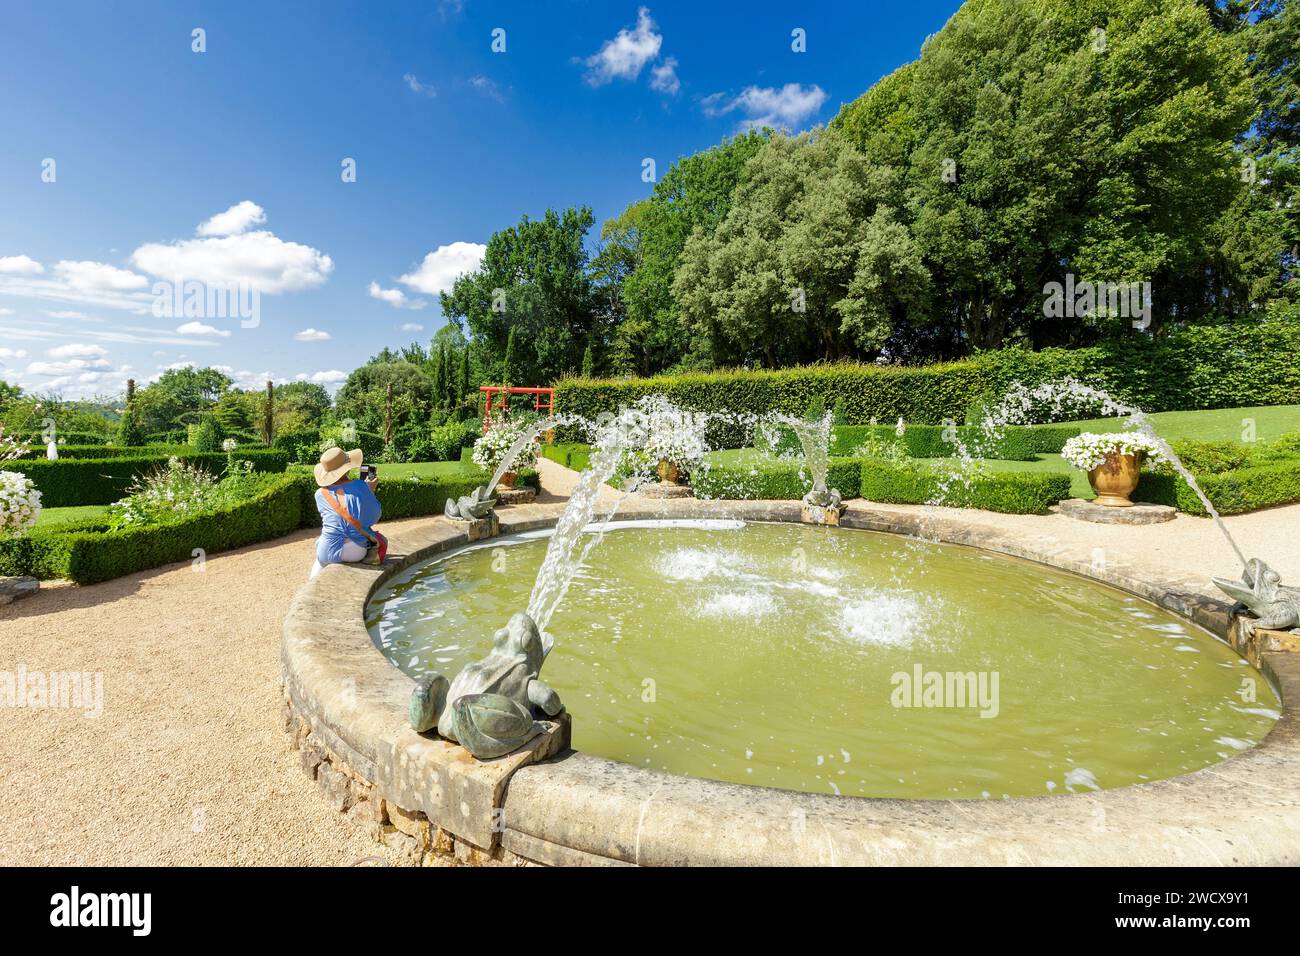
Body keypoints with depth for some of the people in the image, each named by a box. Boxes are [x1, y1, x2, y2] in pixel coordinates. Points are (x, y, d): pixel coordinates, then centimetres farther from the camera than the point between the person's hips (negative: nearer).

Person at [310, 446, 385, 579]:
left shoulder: (321, 493, -2)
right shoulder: (360, 485, -10)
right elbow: (375, 515, -1)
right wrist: (371, 490, 12)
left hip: (329, 552, 2)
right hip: (357, 551, -2)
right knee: (381, 540, 29)